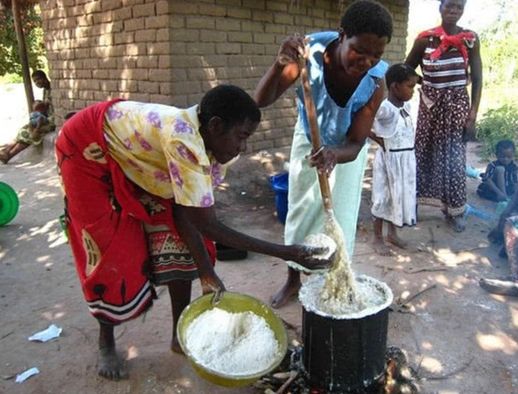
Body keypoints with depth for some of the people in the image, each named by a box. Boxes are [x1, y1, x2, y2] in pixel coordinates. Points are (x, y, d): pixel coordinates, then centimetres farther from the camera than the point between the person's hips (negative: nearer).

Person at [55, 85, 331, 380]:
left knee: (178, 242, -1)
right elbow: (208, 225, -36)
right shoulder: (184, 141, -41)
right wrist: (283, 252, -34)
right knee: (112, 253, -5)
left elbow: (184, 212, -12)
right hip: (88, 151, -7)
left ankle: (180, 335, 15)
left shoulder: (211, 144, -16)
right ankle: (106, 343, 21)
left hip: (130, 157, 7)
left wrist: (207, 273, -15)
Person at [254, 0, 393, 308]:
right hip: (308, 140, 1)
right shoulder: (312, 51, -34)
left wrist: (334, 155, -53)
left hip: (346, 148, -1)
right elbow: (262, 101, -38)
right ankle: (293, 280, 30)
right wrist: (280, 64, -58)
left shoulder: (375, 81, -32)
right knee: (299, 212, 10)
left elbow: (355, 145, -29)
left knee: (340, 218, -1)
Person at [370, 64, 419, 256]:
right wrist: (377, 139, -17)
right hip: (389, 159, -8)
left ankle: (392, 233, 35)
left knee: (400, 196, 18)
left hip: (406, 159, 8)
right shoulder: (384, 108, -22)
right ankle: (377, 238, 19)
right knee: (383, 198, 5)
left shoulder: (406, 106, 4)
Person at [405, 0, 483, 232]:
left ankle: (454, 210, 15)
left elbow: (477, 80, -1)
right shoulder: (425, 38, -3)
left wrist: (472, 116, -5)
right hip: (430, 104, 0)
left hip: (457, 104, 0)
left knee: (454, 156, 4)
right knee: (423, 153, 7)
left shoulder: (470, 39, -2)